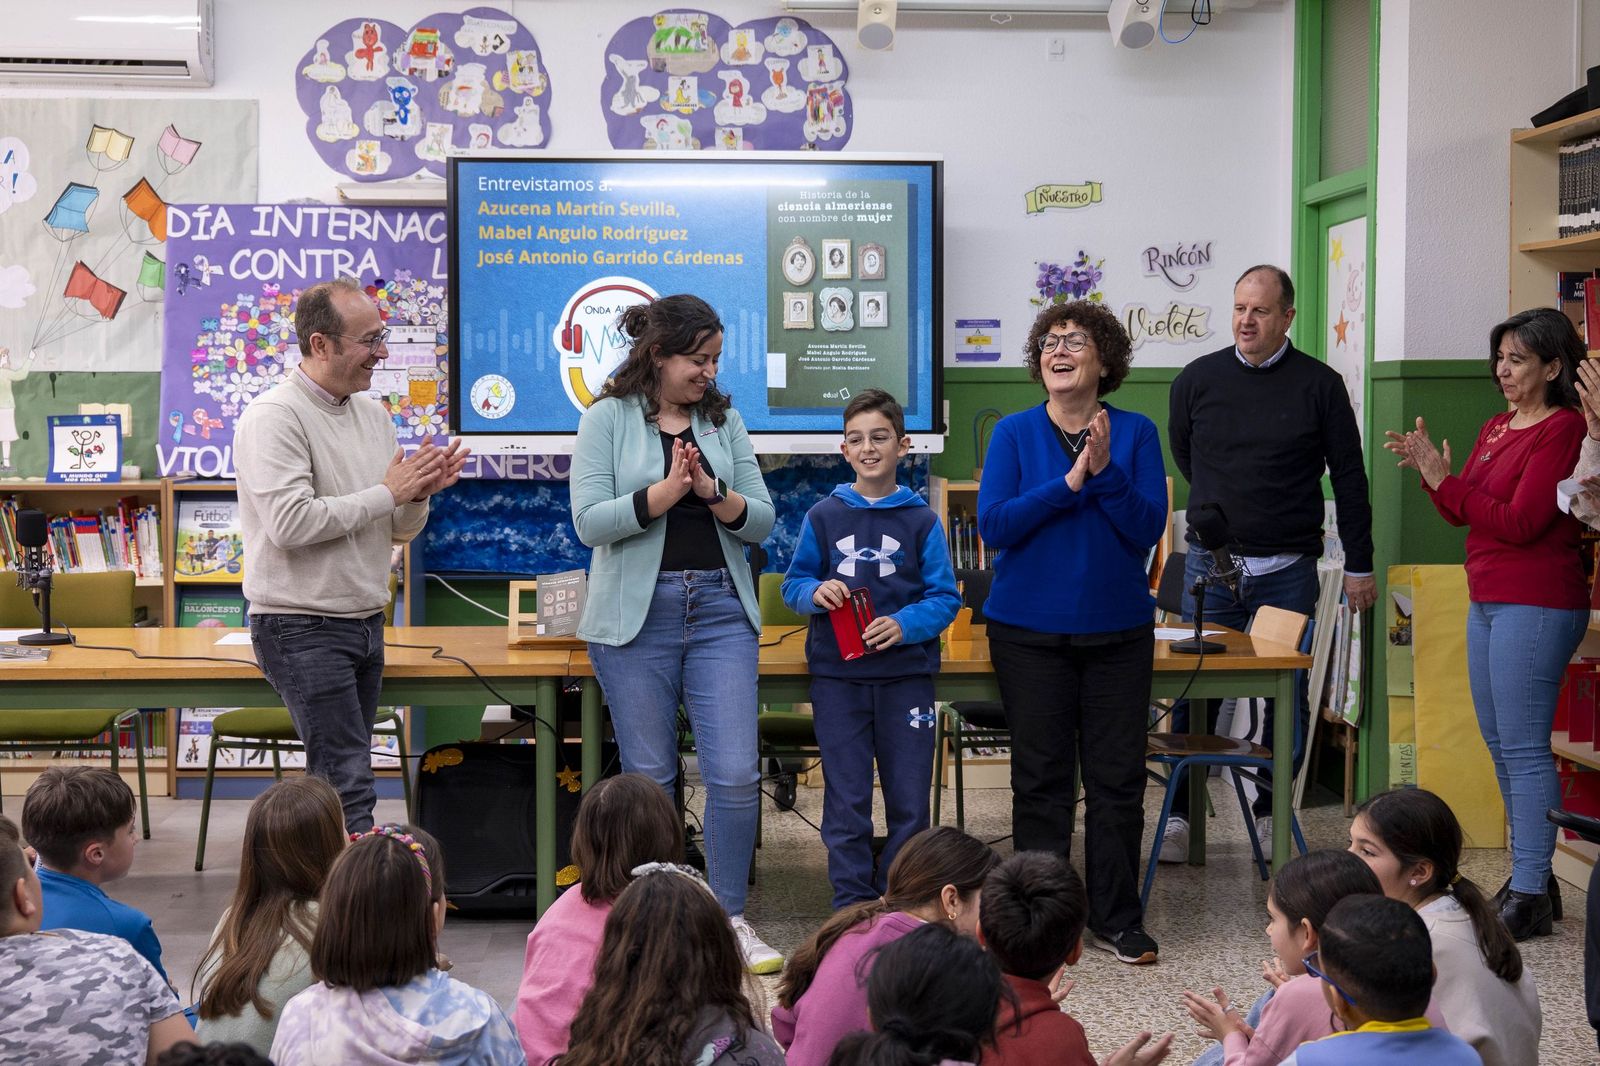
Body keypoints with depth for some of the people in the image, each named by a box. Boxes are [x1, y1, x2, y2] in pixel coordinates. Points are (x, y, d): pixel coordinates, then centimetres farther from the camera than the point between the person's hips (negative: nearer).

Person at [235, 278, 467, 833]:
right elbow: (290, 522, -24)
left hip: (366, 623, 8)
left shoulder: (373, 414, 12)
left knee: (335, 778, 12)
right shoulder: (274, 417, -12)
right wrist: (387, 493, -16)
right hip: (302, 629, -8)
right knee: (349, 786, -12)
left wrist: (419, 493, -7)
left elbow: (400, 531, 16)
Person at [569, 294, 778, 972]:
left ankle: (729, 917, 10)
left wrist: (712, 491, -13)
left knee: (736, 774, -4)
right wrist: (667, 491, -19)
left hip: (720, 610, 3)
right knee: (648, 777, 5)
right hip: (638, 612, -2)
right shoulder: (609, 419, 0)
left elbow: (761, 521, 5)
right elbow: (589, 521, -11)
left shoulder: (724, 420, 9)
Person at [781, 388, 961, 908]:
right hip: (838, 675, 0)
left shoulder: (922, 521, 1)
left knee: (909, 798, 5)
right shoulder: (823, 517, 5)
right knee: (847, 799, 5)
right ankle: (852, 902, 14)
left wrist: (905, 624, -19)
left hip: (906, 674, 0)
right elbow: (793, 584, 9)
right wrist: (814, 593, -14)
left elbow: (946, 597, -1)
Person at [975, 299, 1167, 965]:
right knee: (1041, 778, 5)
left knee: (1118, 777, 5)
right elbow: (994, 523, -10)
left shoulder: (1135, 433, 2)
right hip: (1030, 630, -1)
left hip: (1118, 629, 1)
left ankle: (1118, 920, 17)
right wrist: (1070, 482, -18)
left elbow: (1148, 528, -7)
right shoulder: (1013, 434, 1)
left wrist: (1105, 472, -20)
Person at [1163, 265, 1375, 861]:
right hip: (1211, 565, 1)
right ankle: (1180, 814, 9)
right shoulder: (1198, 380, 3)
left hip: (1289, 570, -1)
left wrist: (1360, 565, 3)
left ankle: (1271, 813, 16)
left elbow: (1349, 477, 4)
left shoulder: (1319, 384, 0)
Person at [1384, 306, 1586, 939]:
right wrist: (1428, 472, -1)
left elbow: (1520, 522, -17)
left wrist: (1445, 479, -14)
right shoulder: (1496, 428, 15)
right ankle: (1531, 874, 23)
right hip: (1487, 601, 9)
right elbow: (1462, 514, 16)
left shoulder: (1562, 429, -11)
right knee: (1500, 744, 13)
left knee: (1524, 747, -8)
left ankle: (1530, 897, -3)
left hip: (1536, 604, -9)